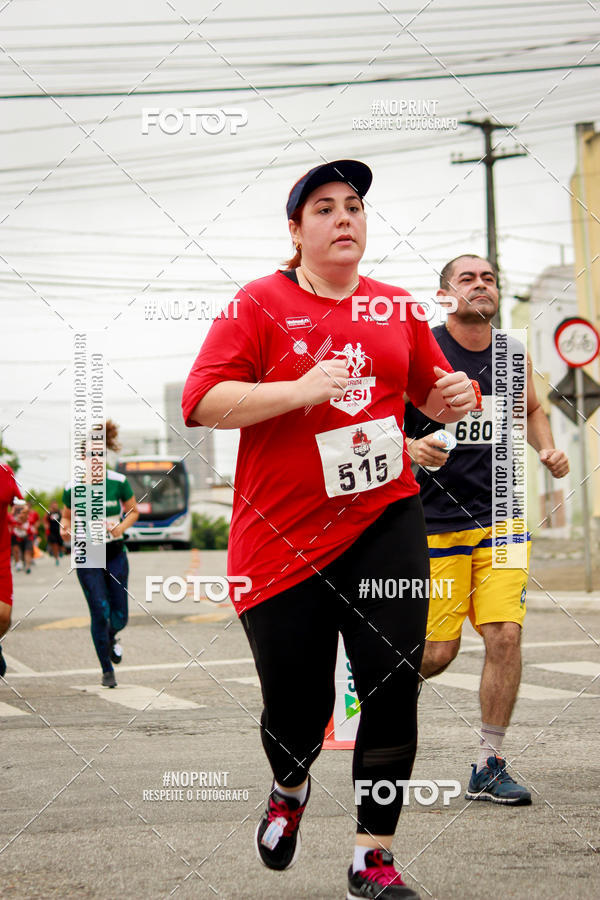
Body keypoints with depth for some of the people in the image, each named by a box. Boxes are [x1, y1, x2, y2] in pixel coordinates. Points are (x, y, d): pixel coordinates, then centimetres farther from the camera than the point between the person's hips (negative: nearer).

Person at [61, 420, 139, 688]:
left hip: (115, 554, 1)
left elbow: (134, 511, 7)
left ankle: (111, 637, 40)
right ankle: (107, 669, 9)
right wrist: (65, 529, -15)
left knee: (120, 615, 2)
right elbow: (66, 517, 8)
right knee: (100, 612, -8)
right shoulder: (72, 488, -7)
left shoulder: (118, 482, -7)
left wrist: (121, 527, -13)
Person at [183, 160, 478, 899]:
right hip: (282, 536, -3)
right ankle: (289, 788, 40)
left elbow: (429, 393, 24)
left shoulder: (397, 307, 10)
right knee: (295, 705, 2)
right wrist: (301, 389, -22)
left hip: (384, 519, 3)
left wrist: (453, 398, 0)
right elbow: (200, 402, -12)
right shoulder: (259, 304, -3)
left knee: (393, 682, -8)